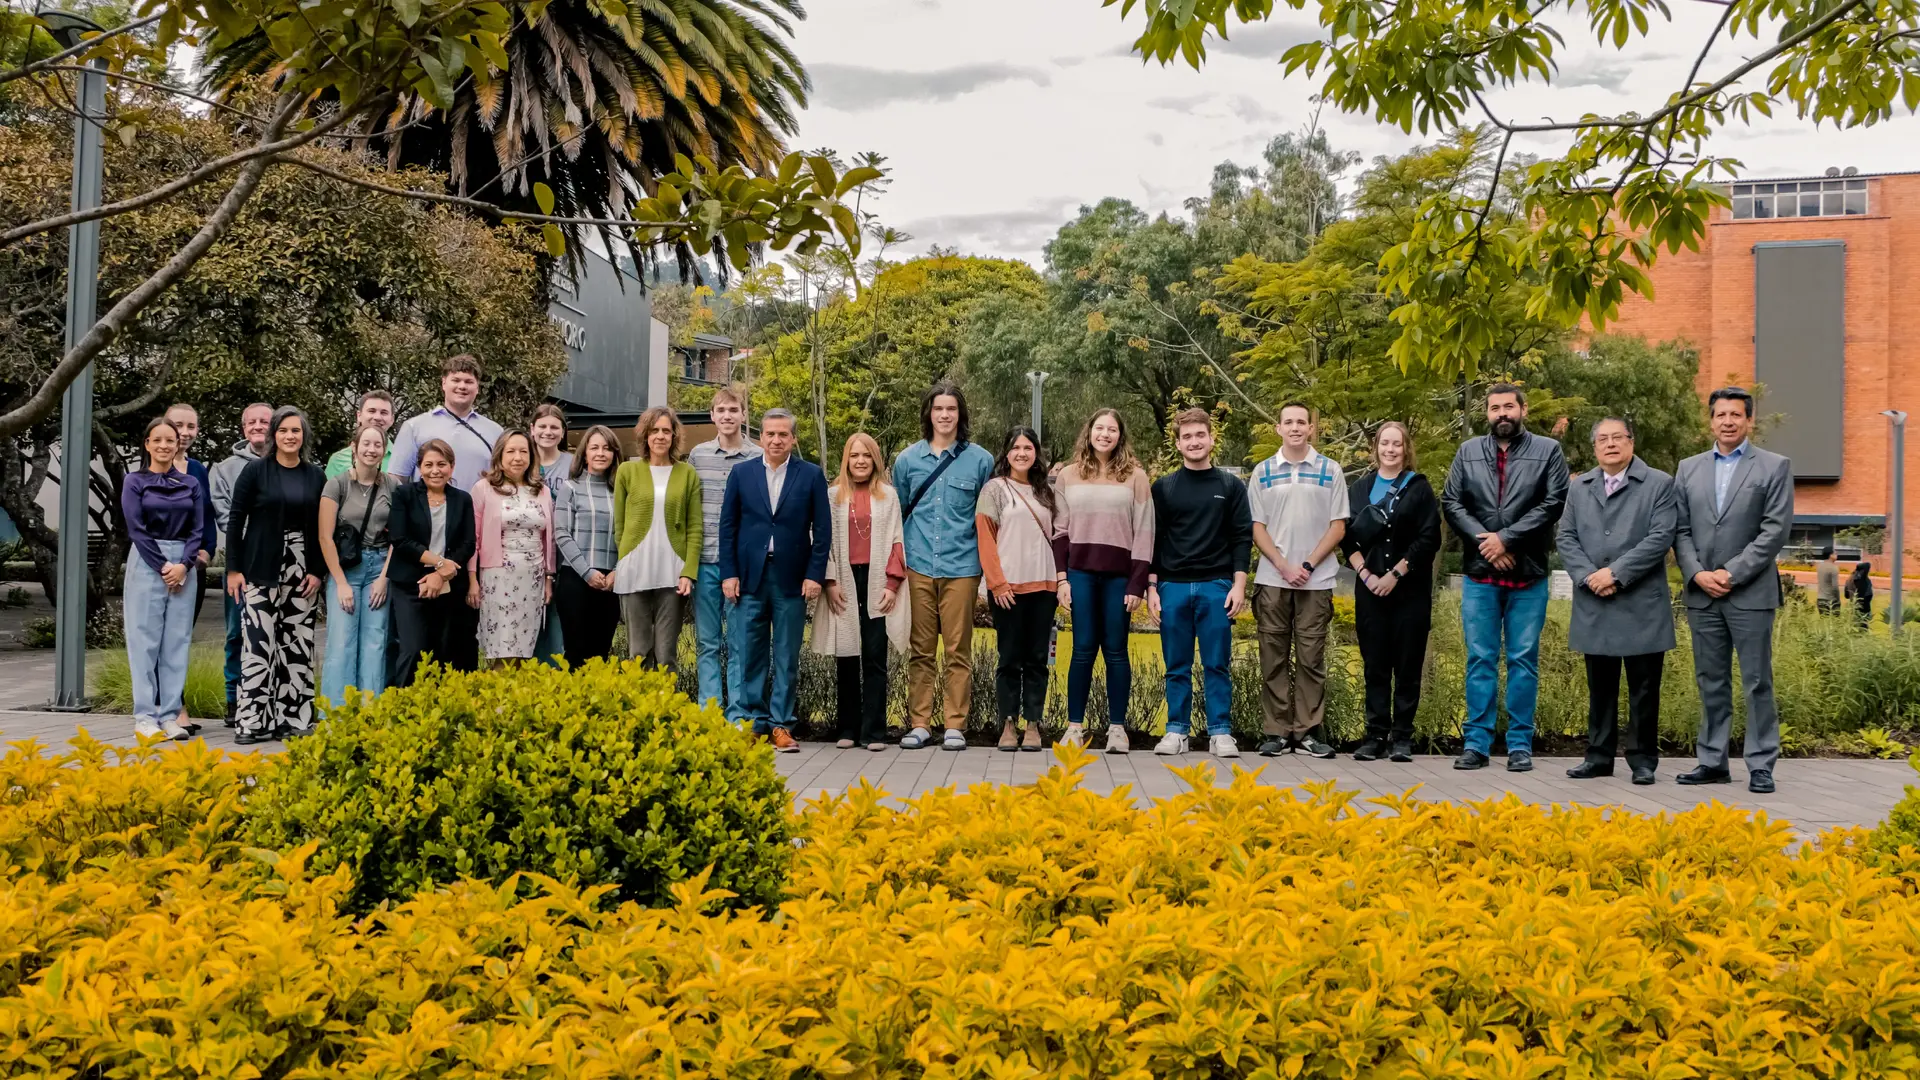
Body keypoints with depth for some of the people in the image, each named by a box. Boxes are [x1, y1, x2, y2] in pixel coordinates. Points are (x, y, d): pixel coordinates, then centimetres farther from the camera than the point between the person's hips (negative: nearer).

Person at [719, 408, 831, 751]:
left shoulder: (812, 475, 3)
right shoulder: (741, 473, 6)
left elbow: (822, 530, 2)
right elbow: (728, 526, 6)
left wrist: (815, 574, -5)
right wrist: (729, 574, 0)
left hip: (792, 579, -1)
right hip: (750, 577, 1)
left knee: (787, 656, 3)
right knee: (751, 655, 4)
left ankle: (781, 725, 9)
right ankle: (753, 722, 12)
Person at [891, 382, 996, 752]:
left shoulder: (980, 460, 3)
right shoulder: (908, 459, 8)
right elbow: (897, 513, 16)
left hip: (961, 567, -1)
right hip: (918, 566, 2)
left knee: (958, 651, 1)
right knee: (920, 650, 5)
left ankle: (956, 726, 7)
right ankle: (919, 724, 11)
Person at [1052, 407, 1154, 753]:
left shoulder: (1135, 476, 3)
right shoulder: (1068, 475, 8)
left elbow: (1144, 531, 1)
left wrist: (1137, 583, -5)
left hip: (1119, 575, -1)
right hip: (1080, 573, 1)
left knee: (1115, 650, 3)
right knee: (1083, 649, 1)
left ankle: (1117, 727, 9)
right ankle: (1075, 725, 8)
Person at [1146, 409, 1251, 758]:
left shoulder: (1230, 486, 6)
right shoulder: (1163, 488, 8)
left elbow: (1242, 538, 3)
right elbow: (1152, 540, 7)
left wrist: (1239, 585, -5)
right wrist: (1151, 587, 0)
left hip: (1216, 587, -1)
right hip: (1173, 587, 1)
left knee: (1218, 665, 1)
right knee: (1177, 667, 5)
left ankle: (1221, 733, 6)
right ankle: (1177, 731, 11)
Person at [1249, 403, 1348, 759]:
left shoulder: (1330, 471, 5)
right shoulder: (1262, 472, 8)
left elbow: (1338, 527, 3)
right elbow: (1257, 528, 5)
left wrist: (1308, 564, -8)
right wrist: (1283, 567, -7)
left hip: (1316, 580, -1)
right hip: (1272, 580, 1)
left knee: (1311, 658, 1)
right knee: (1274, 659, 2)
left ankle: (1308, 730, 7)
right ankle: (1276, 732, 7)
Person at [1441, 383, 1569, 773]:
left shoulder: (1547, 451, 3)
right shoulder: (1468, 452, 10)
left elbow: (1553, 503, -7)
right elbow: (1451, 502, 4)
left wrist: (1506, 538, -13)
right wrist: (1484, 540, -9)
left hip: (1528, 574, -2)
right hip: (1479, 573, 2)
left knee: (1524, 660, 3)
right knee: (1480, 659, 4)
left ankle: (1520, 744, 10)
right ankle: (1477, 743, 9)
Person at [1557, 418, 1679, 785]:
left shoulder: (1659, 484, 0)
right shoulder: (1579, 488, 13)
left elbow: (1661, 537, -10)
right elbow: (1566, 539, 8)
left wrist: (1615, 573, -15)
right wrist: (1588, 576, -9)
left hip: (1642, 606, -4)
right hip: (1594, 606, 4)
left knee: (1643, 689, 2)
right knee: (1599, 687, 10)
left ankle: (1643, 760, 11)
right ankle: (1599, 757, 17)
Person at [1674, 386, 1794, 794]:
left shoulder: (1775, 467, 1)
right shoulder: (1689, 469, 12)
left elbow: (1775, 530, -7)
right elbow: (1680, 530, 9)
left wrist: (1732, 574, -13)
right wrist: (1697, 574, -7)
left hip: (1750, 593, -4)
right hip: (1701, 593, 4)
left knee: (1757, 682, -1)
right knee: (1711, 682, 9)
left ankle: (1761, 766, 5)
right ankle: (1713, 762, 16)